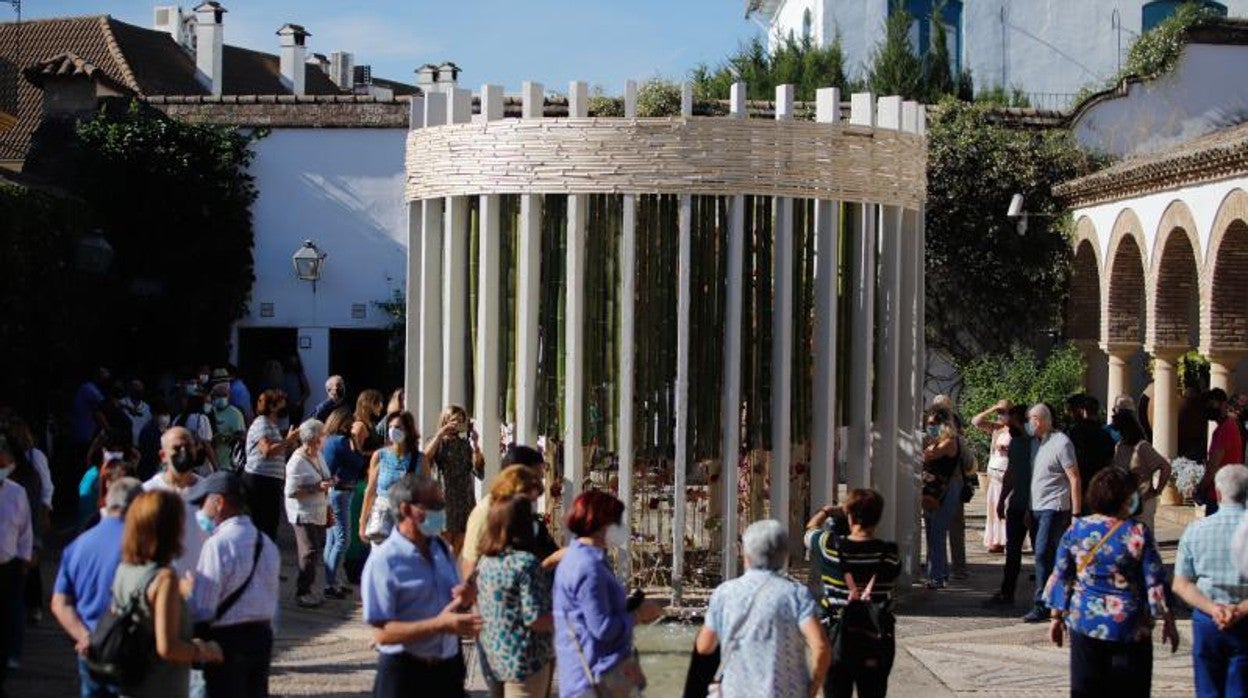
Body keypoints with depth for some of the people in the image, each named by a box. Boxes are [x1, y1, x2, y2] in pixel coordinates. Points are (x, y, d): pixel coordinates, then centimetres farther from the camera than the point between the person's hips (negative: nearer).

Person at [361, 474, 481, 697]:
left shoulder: (442, 549, 9)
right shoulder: (384, 561, -15)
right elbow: (382, 633, -20)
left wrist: (466, 598, -2)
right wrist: (439, 624, -29)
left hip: (449, 669, 7)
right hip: (404, 674, -7)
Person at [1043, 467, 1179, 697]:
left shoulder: (1076, 530, -2)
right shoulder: (1138, 534, -11)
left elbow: (1061, 577, 3)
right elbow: (1155, 583, -8)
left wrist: (1056, 617, 12)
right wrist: (1168, 621, 2)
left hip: (1084, 624, 3)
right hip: (1128, 626, -3)